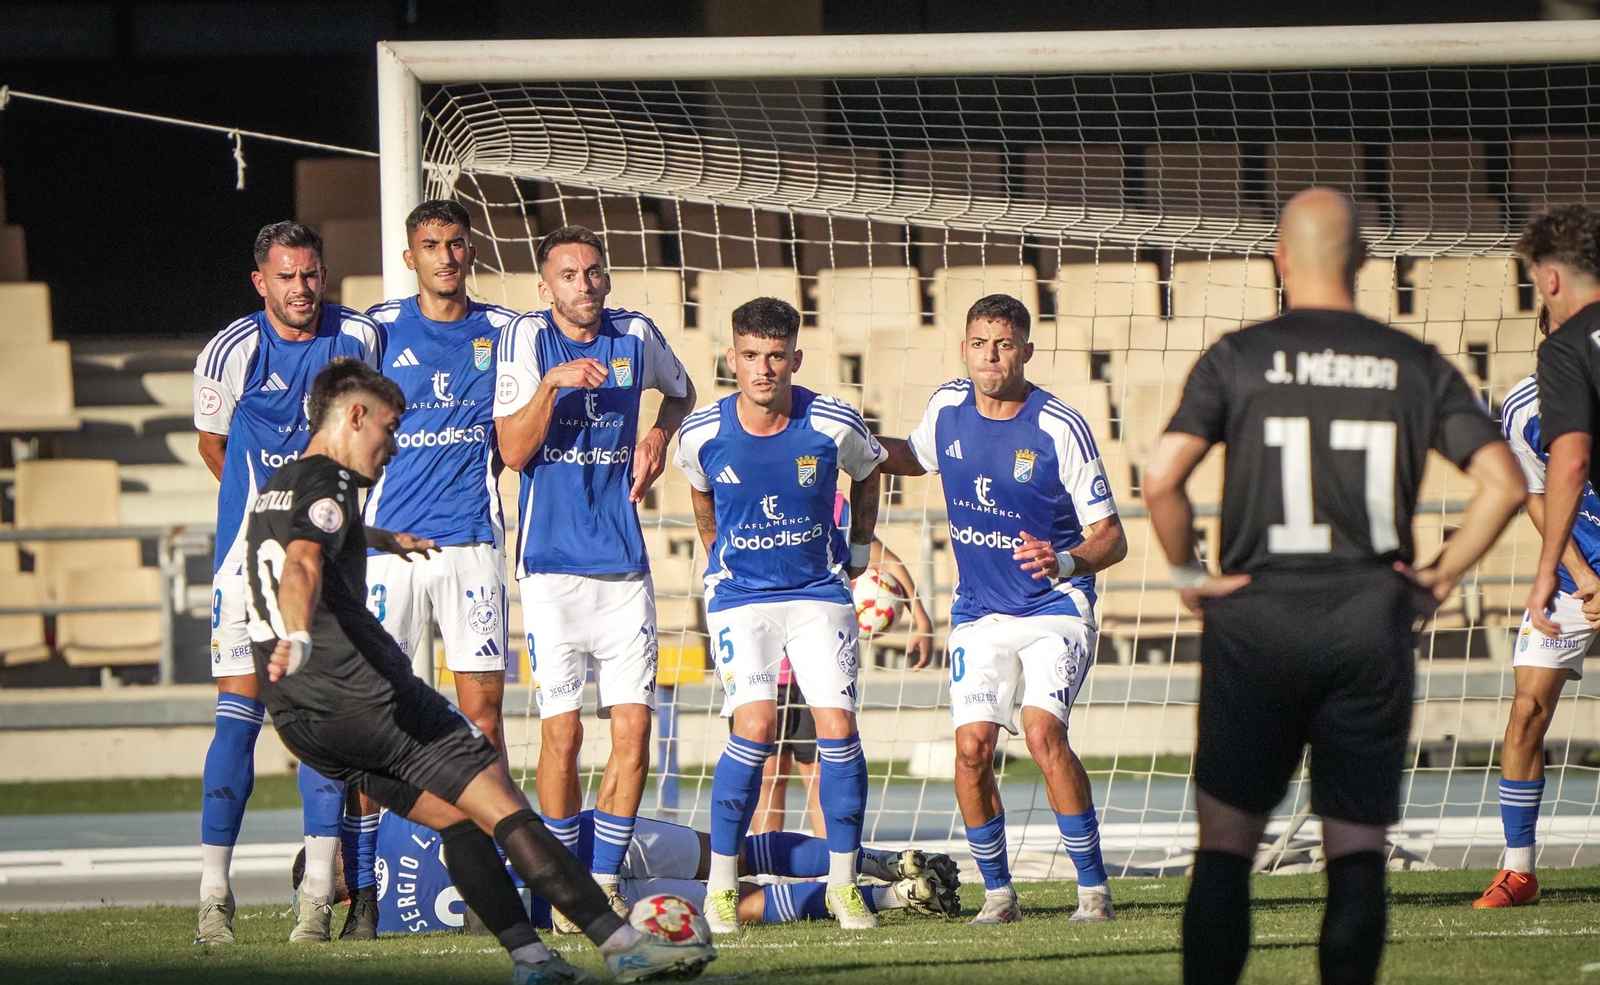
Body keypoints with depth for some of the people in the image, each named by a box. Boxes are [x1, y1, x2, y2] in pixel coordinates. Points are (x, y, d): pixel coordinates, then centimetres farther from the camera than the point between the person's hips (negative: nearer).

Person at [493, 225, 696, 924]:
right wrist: (551, 385, -22)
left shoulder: (635, 335, 6)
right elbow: (513, 451, -8)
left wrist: (658, 437, 8)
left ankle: (605, 881, 7)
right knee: (562, 730, -5)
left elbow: (680, 391, 28)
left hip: (623, 561, 3)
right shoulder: (526, 338, -2)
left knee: (633, 725, -3)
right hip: (552, 562, -3)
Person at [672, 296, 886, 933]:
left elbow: (866, 473, 12)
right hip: (740, 594, -1)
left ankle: (843, 882, 4)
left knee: (837, 726, -10)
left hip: (820, 590, 1)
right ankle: (721, 886, -6)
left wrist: (859, 549, 18)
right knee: (755, 727, -17)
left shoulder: (834, 425, -12)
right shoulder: (702, 433, -10)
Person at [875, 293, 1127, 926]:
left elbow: (1111, 537, -13)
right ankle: (997, 892, 7)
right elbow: (915, 457, 25)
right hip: (979, 612, 4)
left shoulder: (1060, 429, -15)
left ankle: (1093, 887, -12)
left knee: (1044, 732, -22)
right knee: (972, 746, -10)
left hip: (1055, 606, -4)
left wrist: (1065, 562, -33)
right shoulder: (948, 407, -1)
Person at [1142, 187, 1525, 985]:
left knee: (1225, 843, 6)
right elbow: (1502, 483, -3)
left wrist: (1187, 574, 2)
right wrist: (1442, 574, 6)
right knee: (1357, 852, 6)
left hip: (1258, 624, -1)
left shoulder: (1239, 358, -1)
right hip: (1372, 624, 1)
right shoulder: (1415, 365, 4)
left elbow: (1160, 477, -12)